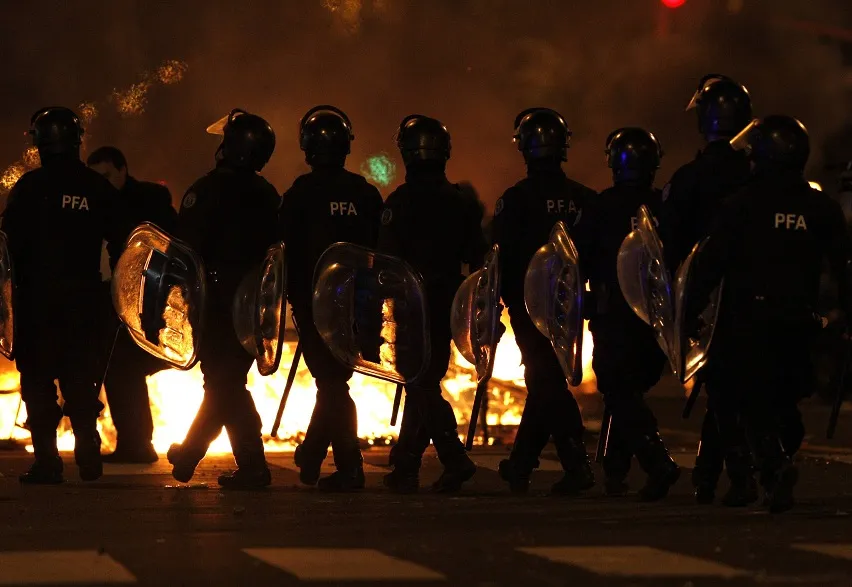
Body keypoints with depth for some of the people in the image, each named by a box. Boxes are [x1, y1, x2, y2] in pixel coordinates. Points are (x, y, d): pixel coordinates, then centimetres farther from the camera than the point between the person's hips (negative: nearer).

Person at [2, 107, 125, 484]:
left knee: (38, 380, 1)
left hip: (37, 296, -3)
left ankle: (47, 462, -5)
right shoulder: (98, 189, 3)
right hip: (85, 295, 3)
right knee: (82, 379, 13)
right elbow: (118, 241, 5)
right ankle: (88, 458, 12)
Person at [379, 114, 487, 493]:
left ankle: (455, 459, -17)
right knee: (426, 384, 13)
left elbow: (387, 261, -12)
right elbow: (477, 262, 9)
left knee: (420, 386, -3)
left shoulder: (400, 202, -10)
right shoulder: (463, 204, 7)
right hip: (447, 307, 6)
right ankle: (403, 469, 15)